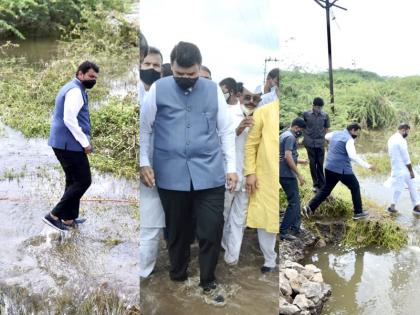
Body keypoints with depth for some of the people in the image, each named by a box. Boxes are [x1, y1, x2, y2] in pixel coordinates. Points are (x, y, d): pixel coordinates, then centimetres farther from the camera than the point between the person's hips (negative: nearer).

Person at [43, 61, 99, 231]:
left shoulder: (72, 88, 19)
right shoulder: (75, 90, -14)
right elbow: (69, 119, -24)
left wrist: (83, 140, 20)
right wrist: (85, 142, -19)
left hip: (63, 143, 11)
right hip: (70, 144, -11)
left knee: (73, 181, 17)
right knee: (83, 181, -5)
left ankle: (69, 218, 24)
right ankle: (54, 215, -1)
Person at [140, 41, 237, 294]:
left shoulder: (214, 90, 5)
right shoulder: (158, 90, 2)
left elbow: (227, 130, 8)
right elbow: (144, 128, 8)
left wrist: (231, 167, 3)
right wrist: (144, 163, 1)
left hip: (209, 173, 0)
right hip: (171, 174, 0)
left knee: (212, 229, 0)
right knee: (177, 229, 12)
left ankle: (208, 280, 23)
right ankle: (178, 275, 35)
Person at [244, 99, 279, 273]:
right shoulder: (263, 111, 2)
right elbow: (251, 144, 4)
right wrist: (250, 172, -3)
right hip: (265, 179, 0)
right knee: (264, 220, 8)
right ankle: (270, 261, 26)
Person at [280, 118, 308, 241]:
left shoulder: (285, 135, 18)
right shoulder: (290, 137, -13)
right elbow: (288, 157, -24)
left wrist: (299, 161, 26)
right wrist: (299, 174, -21)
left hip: (285, 174, 10)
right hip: (287, 174, -10)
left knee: (296, 200, 18)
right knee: (293, 202, -7)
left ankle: (295, 227, 24)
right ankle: (283, 231, -6)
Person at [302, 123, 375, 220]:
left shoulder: (335, 134, 10)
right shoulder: (349, 139, -13)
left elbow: (326, 136, 33)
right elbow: (353, 156, -25)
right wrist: (367, 165, -24)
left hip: (329, 167, 7)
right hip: (343, 169, -7)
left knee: (326, 189, 15)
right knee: (355, 187, 11)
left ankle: (310, 207, 5)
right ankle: (358, 212, 15)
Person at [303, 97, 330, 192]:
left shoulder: (325, 115, -2)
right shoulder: (306, 114, -4)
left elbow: (326, 128, 10)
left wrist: (322, 137, 4)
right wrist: (305, 137, 8)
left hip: (320, 143, 0)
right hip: (310, 143, 0)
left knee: (320, 164, 3)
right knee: (312, 164, 6)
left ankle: (322, 185, 11)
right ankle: (315, 184, 17)